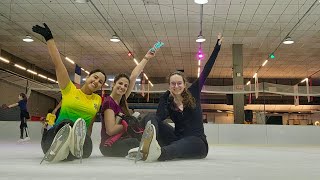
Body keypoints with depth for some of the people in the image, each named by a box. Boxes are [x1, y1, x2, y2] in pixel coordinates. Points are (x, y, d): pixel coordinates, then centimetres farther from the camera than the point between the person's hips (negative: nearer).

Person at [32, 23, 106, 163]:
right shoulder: (69, 90, 8)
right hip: (52, 138, -2)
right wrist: (49, 38, -7)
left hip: (81, 137, 2)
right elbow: (58, 63, -1)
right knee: (66, 124, -40)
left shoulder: (98, 100, 16)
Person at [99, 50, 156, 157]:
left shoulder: (122, 101, 11)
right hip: (109, 145, -8)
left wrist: (146, 58, 13)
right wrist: (130, 124, -8)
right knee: (135, 142, -40)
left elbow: (133, 76, 11)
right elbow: (110, 130, -18)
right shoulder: (109, 102, -10)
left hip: (120, 141, 8)